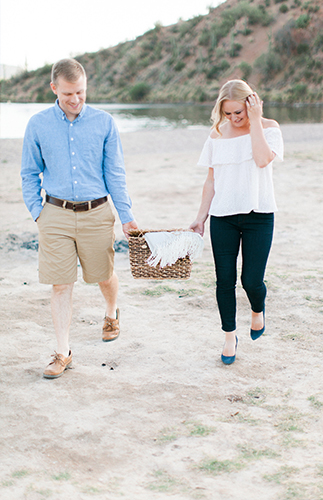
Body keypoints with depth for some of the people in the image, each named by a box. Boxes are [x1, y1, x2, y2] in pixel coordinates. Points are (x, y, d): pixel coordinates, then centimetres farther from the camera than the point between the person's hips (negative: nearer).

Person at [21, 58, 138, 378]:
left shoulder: (104, 123, 0)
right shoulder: (38, 125, 1)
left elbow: (115, 173, 3)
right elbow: (30, 174, 9)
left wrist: (126, 216, -2)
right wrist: (37, 211, 0)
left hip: (96, 213, 0)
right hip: (56, 215, 0)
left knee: (104, 276, 14)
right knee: (61, 284, 0)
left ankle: (111, 314, 46)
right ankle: (63, 352, 10)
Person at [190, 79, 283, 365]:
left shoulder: (269, 128, -2)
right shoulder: (218, 133, 6)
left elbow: (263, 159, -22)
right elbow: (211, 180, 11)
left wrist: (255, 121, -16)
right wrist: (201, 217, 8)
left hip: (258, 215, -2)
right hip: (223, 216, 3)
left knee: (252, 280, -6)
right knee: (225, 280, 4)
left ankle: (258, 310, 29)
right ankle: (230, 336, 21)